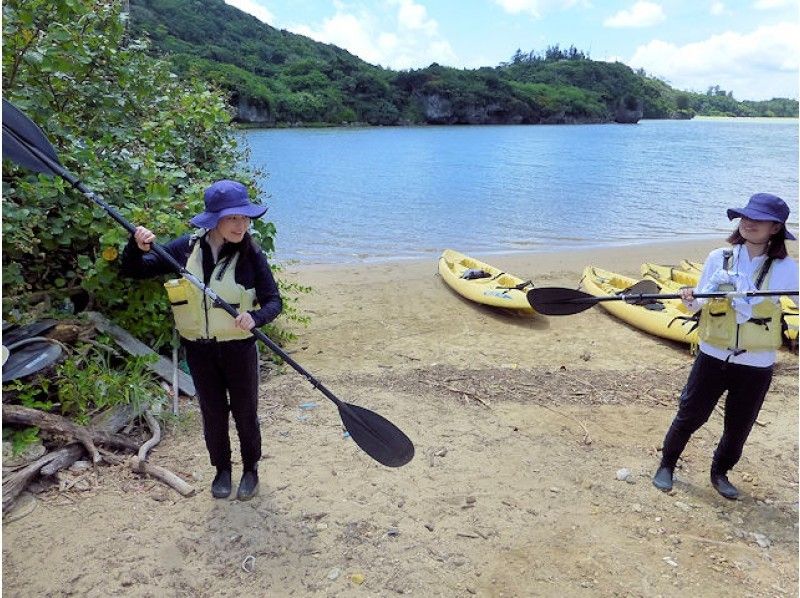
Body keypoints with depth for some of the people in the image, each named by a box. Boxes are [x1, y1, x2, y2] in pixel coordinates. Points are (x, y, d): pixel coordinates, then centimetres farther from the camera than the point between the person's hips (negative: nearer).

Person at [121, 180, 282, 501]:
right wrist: (137, 247, -21)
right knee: (212, 412, 17)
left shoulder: (251, 254, -13)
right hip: (198, 348, 2)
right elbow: (134, 271, 0)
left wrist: (255, 317, -33)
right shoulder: (187, 247, -6)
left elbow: (273, 300, -12)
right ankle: (222, 469, 39)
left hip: (238, 347, -2)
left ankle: (251, 470, 35)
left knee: (245, 412, 12)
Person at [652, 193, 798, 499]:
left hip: (757, 364, 0)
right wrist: (690, 301, -19)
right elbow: (702, 302, 3)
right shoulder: (719, 258, -1)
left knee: (738, 428, 14)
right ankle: (666, 465, 26)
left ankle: (720, 473, 38)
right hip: (713, 356, 0)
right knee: (689, 415, 6)